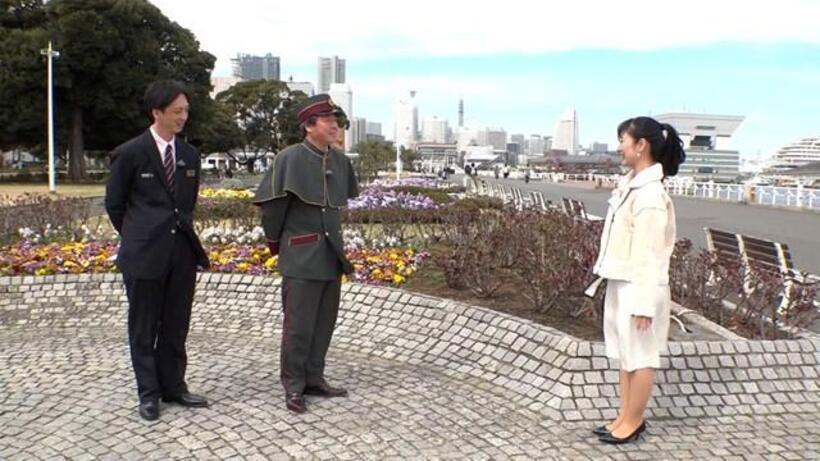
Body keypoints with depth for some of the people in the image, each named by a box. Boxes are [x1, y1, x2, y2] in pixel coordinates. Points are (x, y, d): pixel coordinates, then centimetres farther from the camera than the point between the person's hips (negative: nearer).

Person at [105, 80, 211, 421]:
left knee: (176, 327, 11)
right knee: (144, 329, 7)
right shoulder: (130, 153, -6)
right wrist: (137, 238, 9)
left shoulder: (189, 155, 7)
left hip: (182, 252, 4)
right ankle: (149, 393, 18)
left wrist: (183, 231, 14)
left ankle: (173, 387, 23)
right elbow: (114, 204, 3)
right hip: (145, 254, -4)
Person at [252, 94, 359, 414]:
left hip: (332, 256, 6)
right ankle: (293, 388, 15)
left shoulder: (341, 162, 5)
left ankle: (314, 380, 28)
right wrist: (276, 241, 3)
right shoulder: (289, 159, -13)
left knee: (324, 324, 14)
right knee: (298, 327, 1)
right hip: (301, 258, -6)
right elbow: (271, 205, -7)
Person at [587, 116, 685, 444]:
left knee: (641, 356, 6)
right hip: (620, 282, 9)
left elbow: (650, 253, -21)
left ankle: (633, 422, 20)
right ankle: (625, 416, 28)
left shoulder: (650, 194, -20)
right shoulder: (630, 184, 7)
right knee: (624, 353, 16)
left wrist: (644, 302, -20)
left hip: (638, 287, -9)